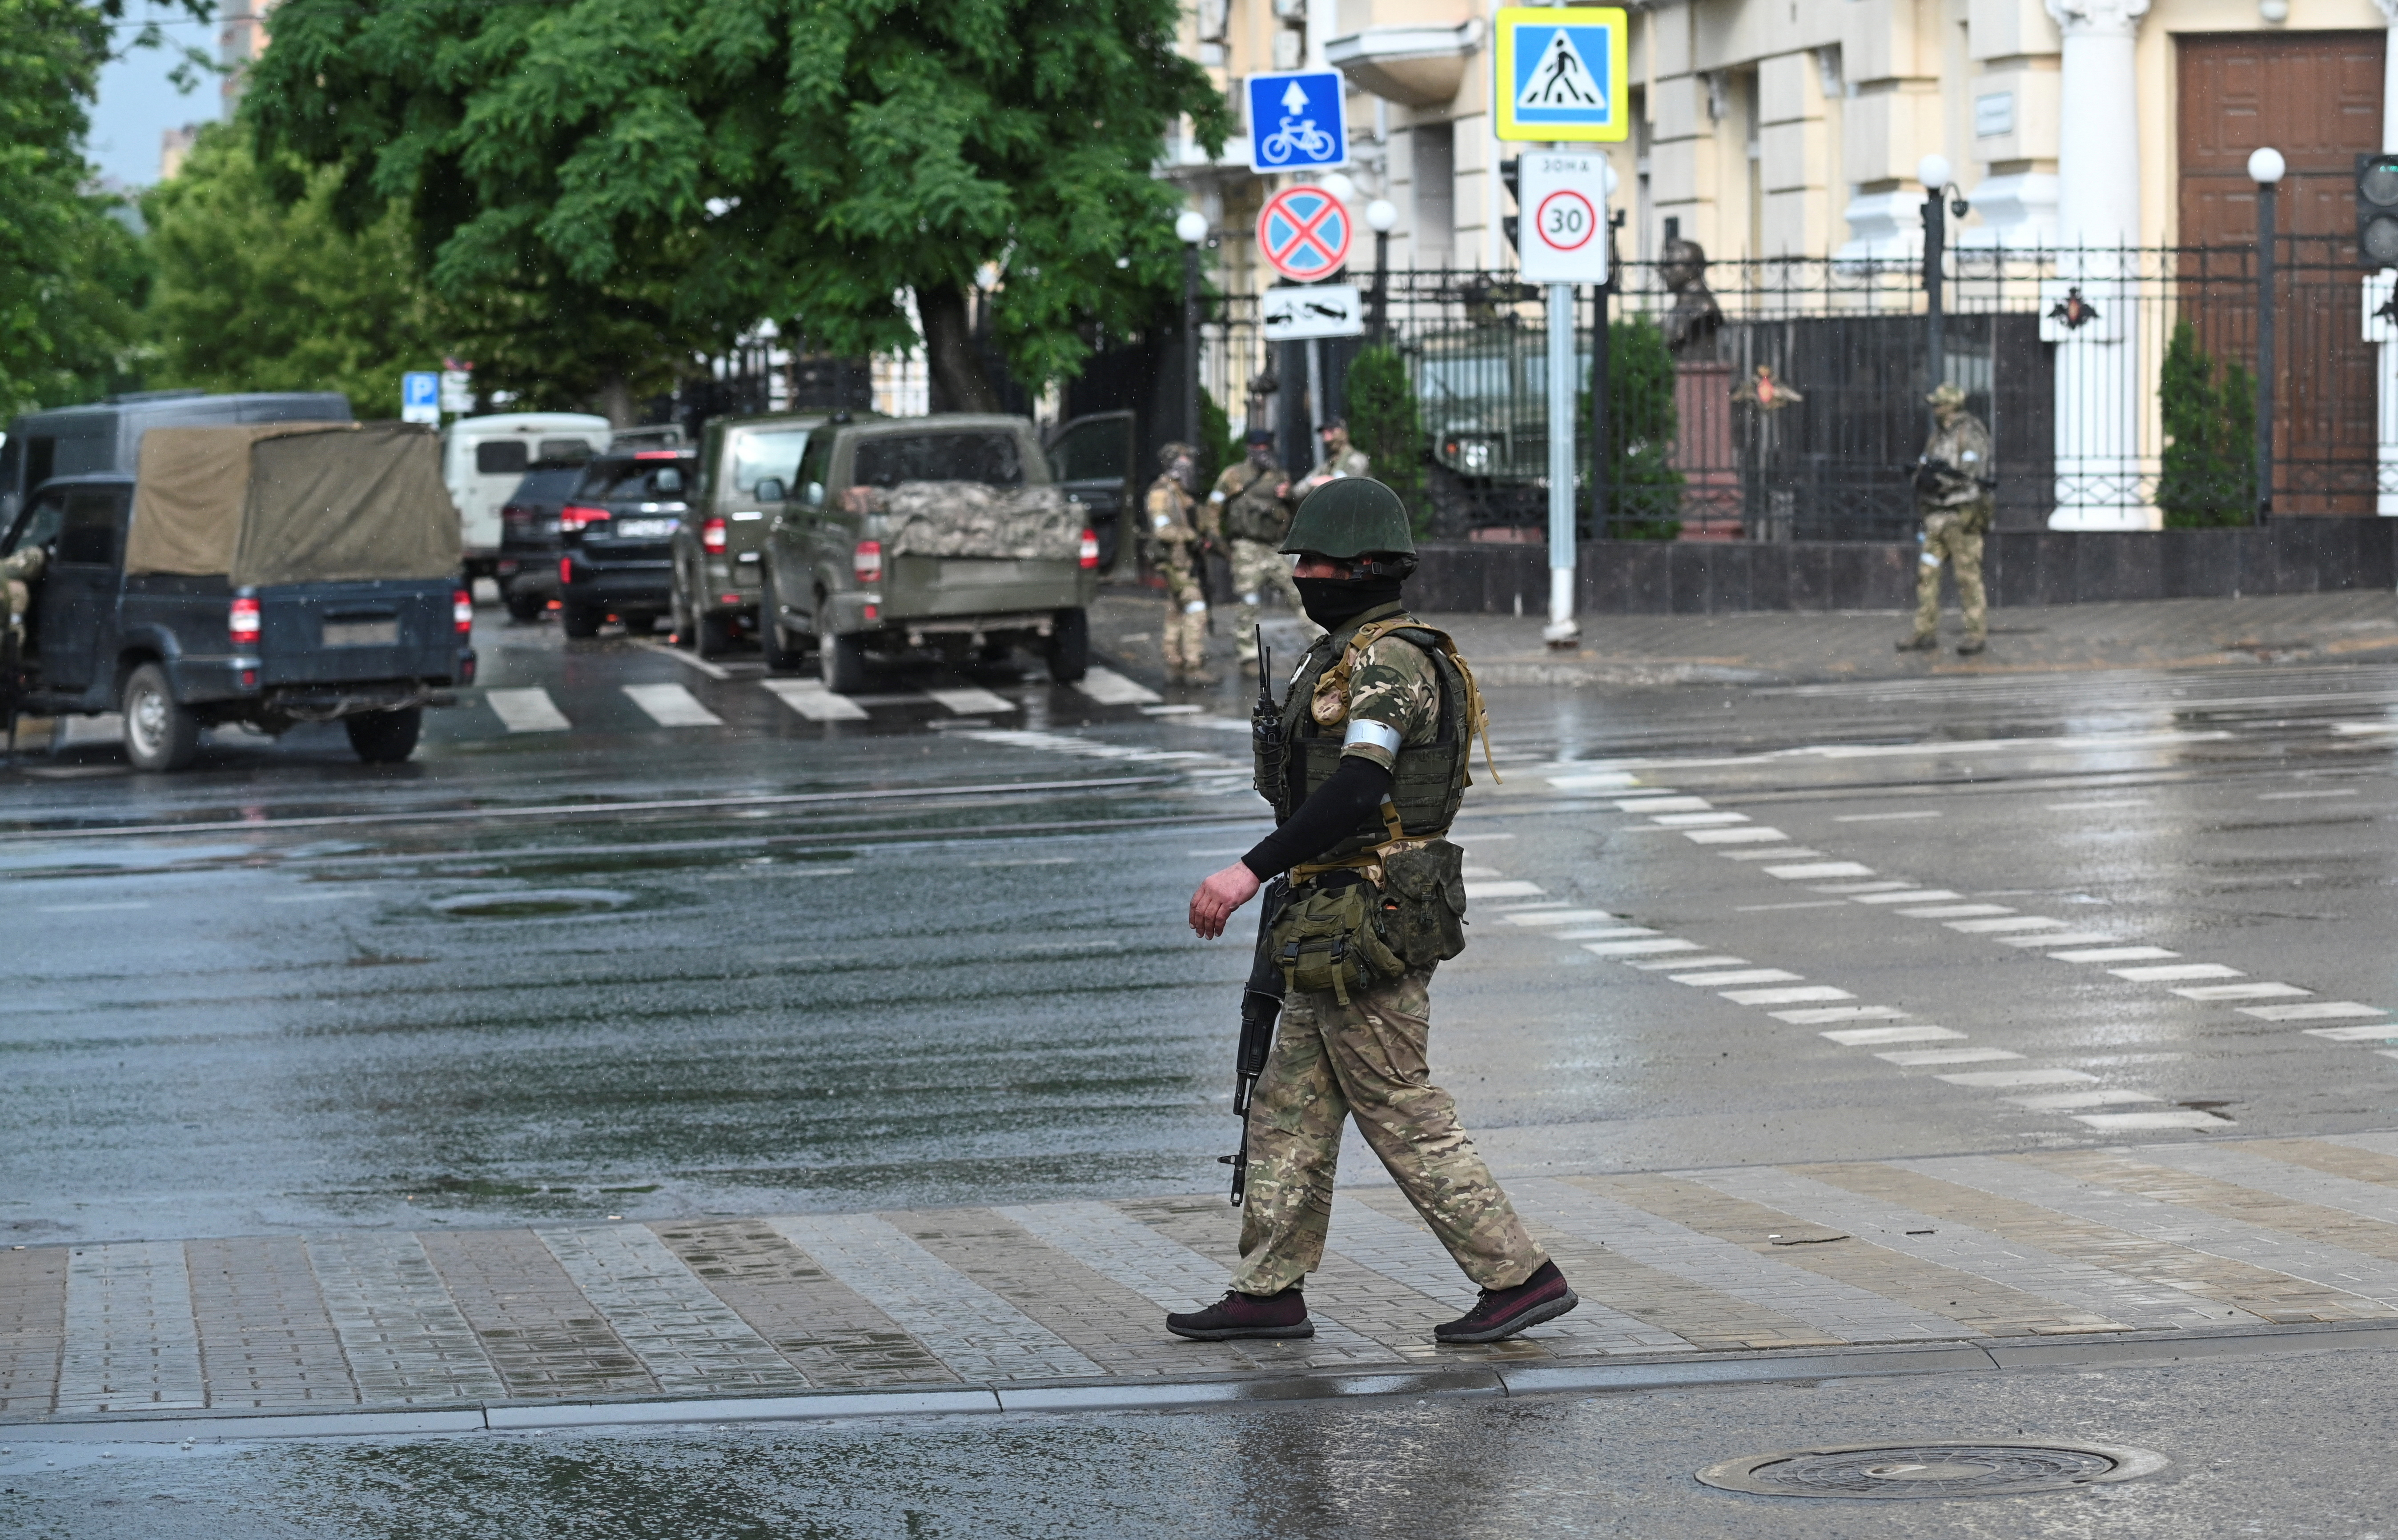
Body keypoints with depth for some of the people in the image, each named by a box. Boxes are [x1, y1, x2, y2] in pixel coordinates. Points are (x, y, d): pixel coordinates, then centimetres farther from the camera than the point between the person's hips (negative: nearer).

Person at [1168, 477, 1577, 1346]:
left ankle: (1522, 1277, -2)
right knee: (1290, 1106, 13)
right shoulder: (1351, 654, 16)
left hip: (1369, 929, -11)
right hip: (1335, 930, 11)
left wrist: (1252, 872, -29)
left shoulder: (1388, 660, -17)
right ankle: (1269, 1292, 18)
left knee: (1403, 1114, -6)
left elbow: (1355, 792, -28)